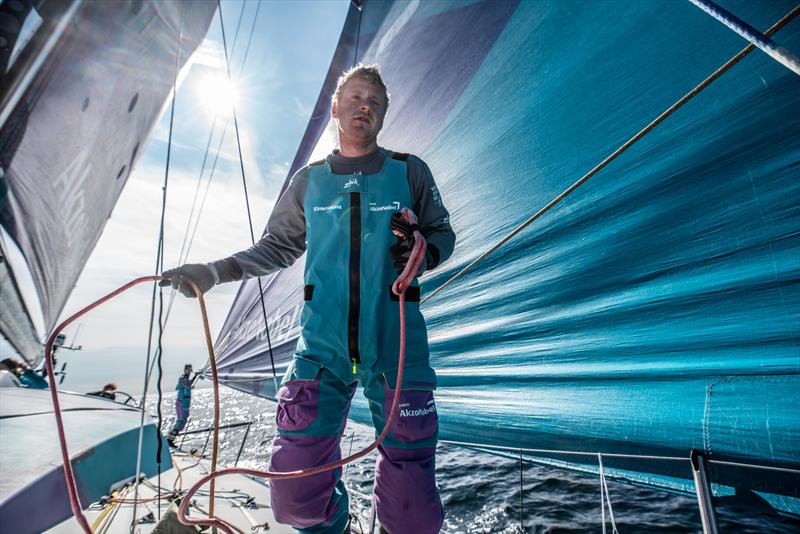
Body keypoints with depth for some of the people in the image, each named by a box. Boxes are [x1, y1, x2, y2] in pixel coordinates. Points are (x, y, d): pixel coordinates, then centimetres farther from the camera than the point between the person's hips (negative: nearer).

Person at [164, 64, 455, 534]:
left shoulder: (410, 172, 7)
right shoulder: (309, 180, 12)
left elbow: (443, 234, 12)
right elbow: (278, 247, 17)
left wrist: (424, 254, -10)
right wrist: (214, 272, 6)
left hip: (396, 348, -1)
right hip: (322, 346, 2)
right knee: (297, 491, 5)